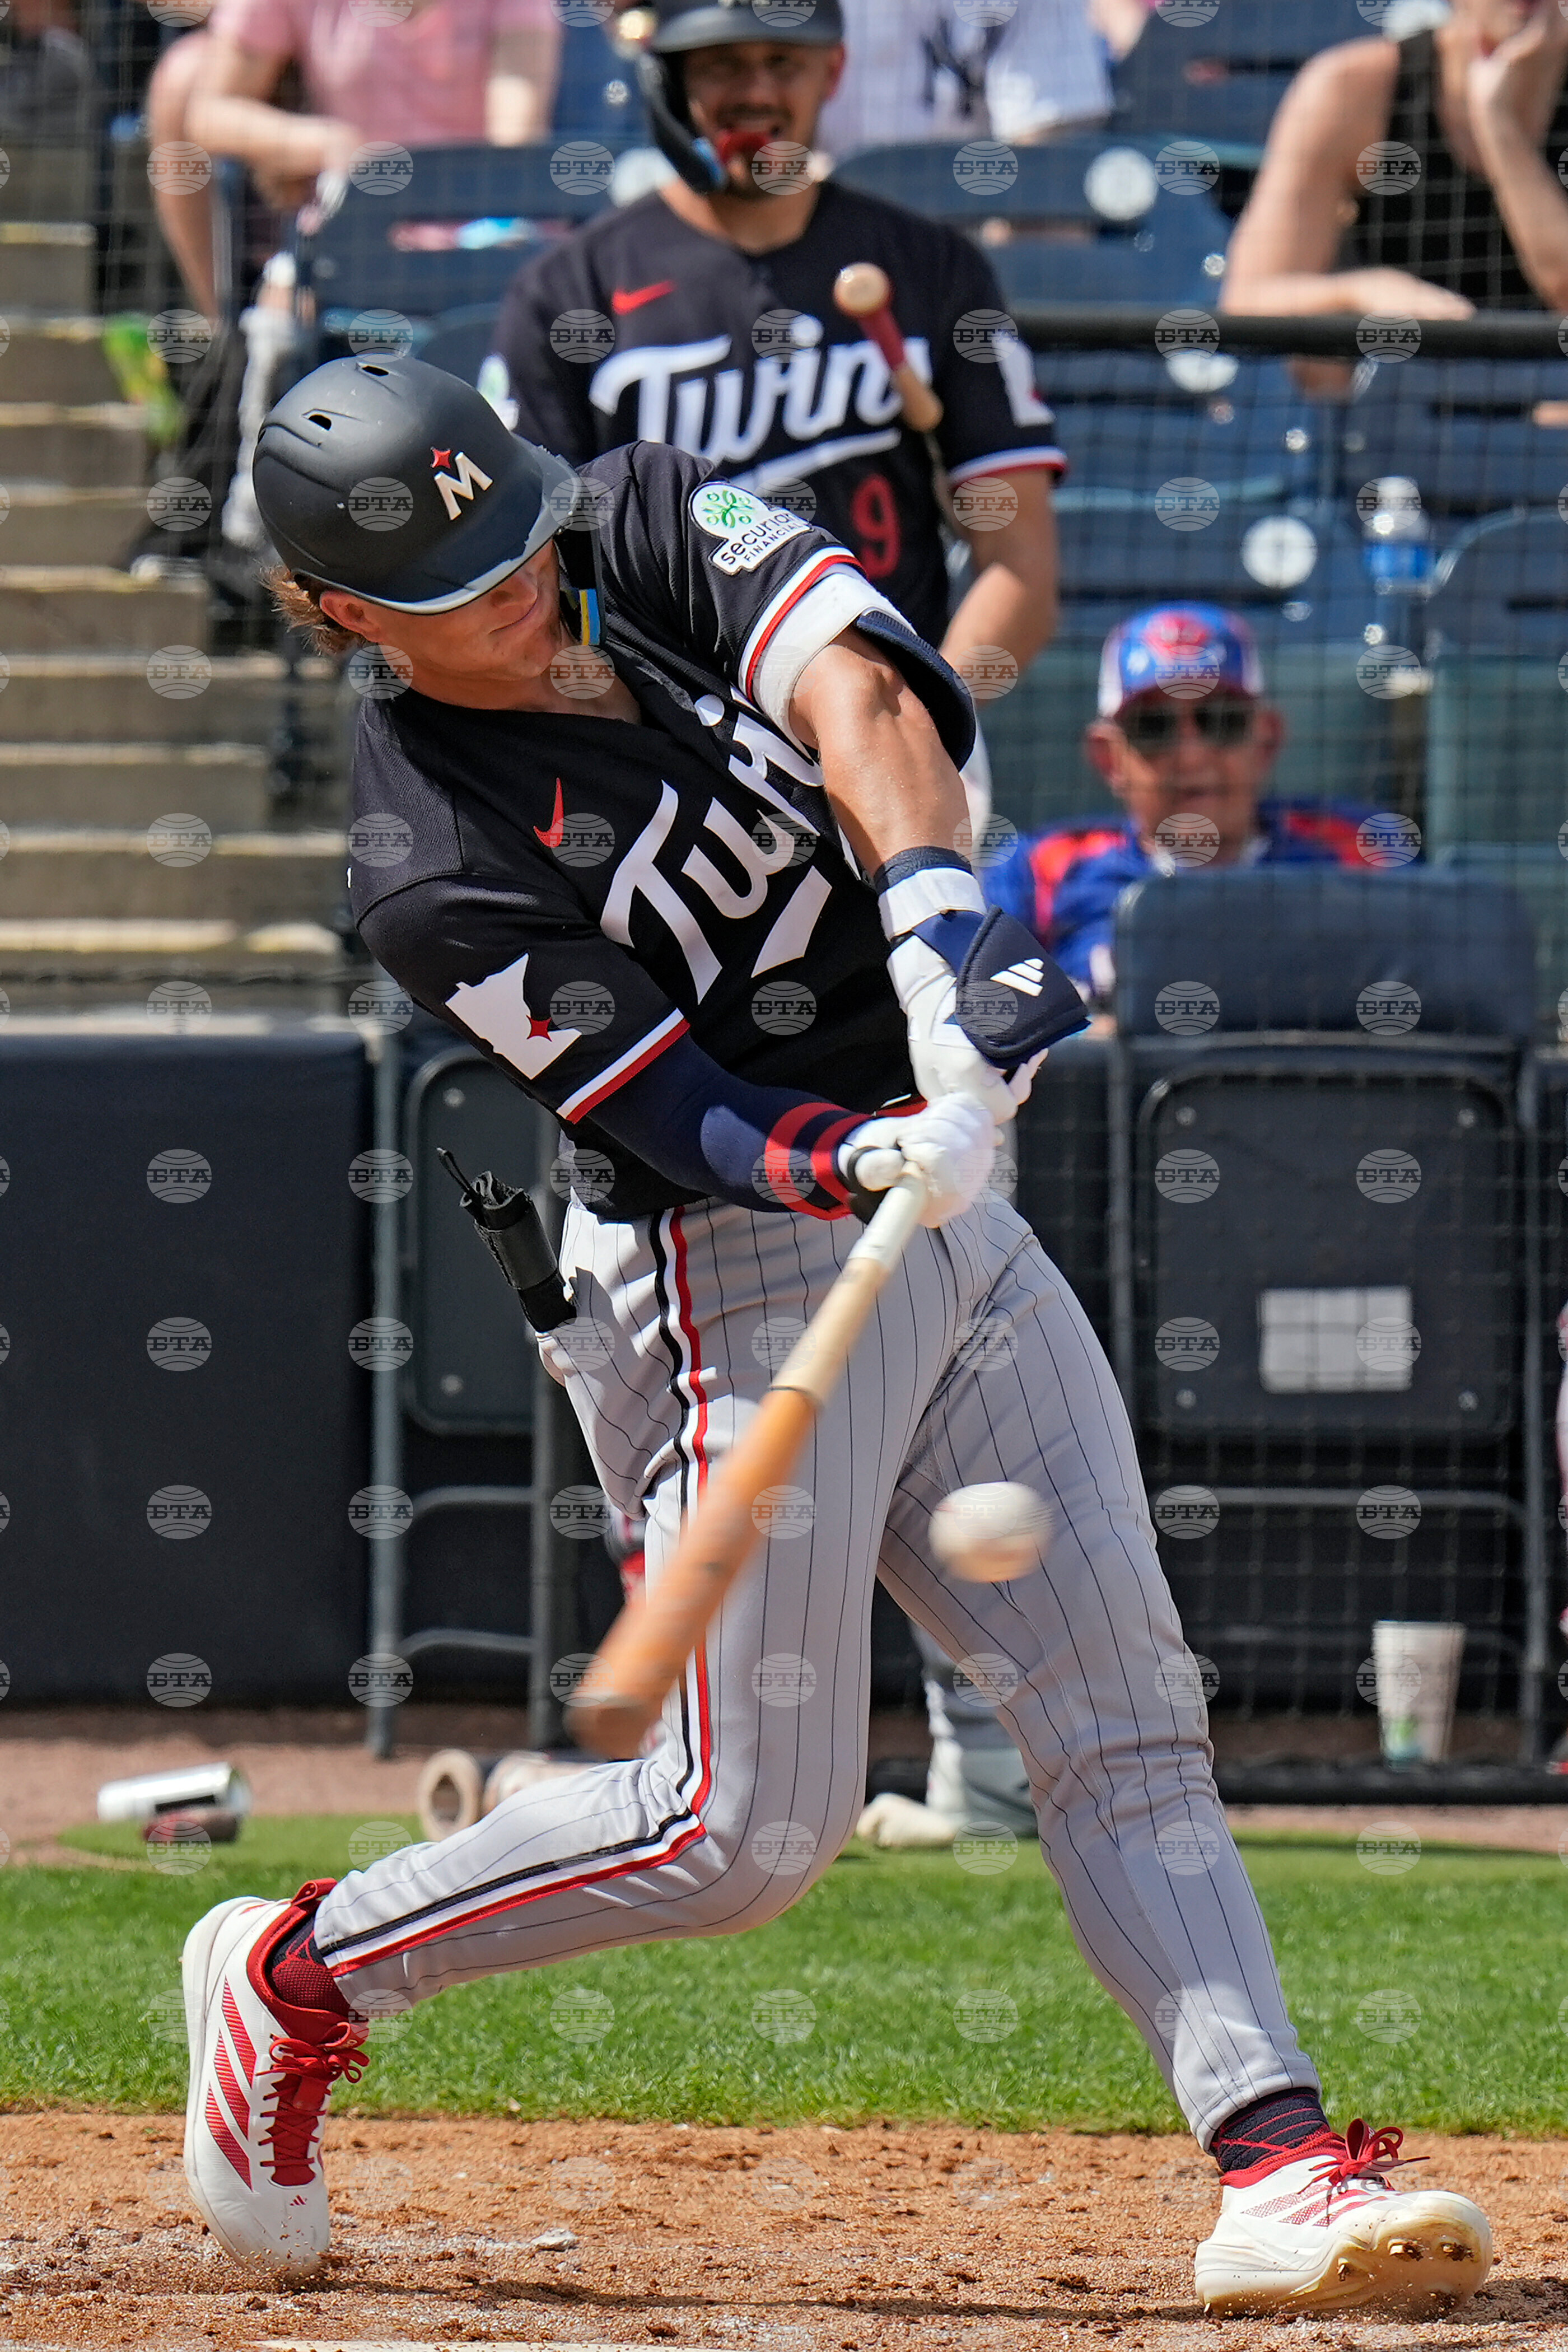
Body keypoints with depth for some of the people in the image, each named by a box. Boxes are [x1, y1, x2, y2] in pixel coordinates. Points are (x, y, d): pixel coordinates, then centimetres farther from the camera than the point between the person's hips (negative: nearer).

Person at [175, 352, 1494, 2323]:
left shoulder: (656, 522, -1)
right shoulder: (437, 879, -17)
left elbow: (858, 694, -18)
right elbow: (700, 1123, -21)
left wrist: (934, 924, -35)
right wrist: (871, 1158, -41)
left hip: (947, 1223, 7)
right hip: (737, 1279, -7)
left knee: (1125, 1714, 0)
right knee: (751, 1827, -5)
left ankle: (1276, 2162, -3)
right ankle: (301, 1973, 12)